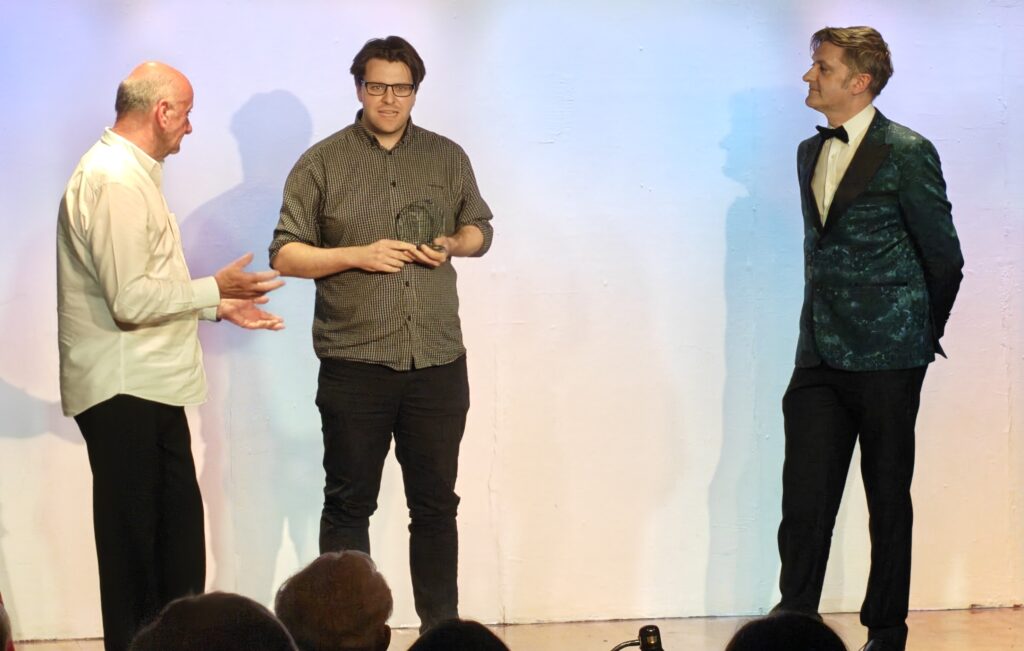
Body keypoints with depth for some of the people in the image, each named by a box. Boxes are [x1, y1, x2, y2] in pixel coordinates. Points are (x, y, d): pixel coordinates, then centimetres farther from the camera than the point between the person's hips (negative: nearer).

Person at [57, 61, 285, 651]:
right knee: (135, 546, -4)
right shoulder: (114, 181, -18)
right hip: (124, 393, -11)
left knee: (179, 530, 14)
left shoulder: (131, 173, 16)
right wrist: (215, 289, -12)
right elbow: (131, 300, -23)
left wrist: (219, 306, 17)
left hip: (150, 386, 11)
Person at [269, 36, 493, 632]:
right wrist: (357, 255, -15)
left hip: (438, 364, 3)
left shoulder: (448, 158, 8)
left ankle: (442, 629, 17)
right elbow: (285, 254, -1)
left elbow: (480, 227, 19)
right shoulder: (323, 164, 0)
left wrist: (452, 245, -4)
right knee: (350, 505, 4)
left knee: (436, 503, 9)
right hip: (355, 365, -2)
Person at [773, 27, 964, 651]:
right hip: (819, 358, 5)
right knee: (805, 499, -1)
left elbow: (945, 258, -3)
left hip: (886, 362, -5)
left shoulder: (907, 154, -8)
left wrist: (922, 336, 7)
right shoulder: (811, 153, 13)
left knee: (889, 500, 5)